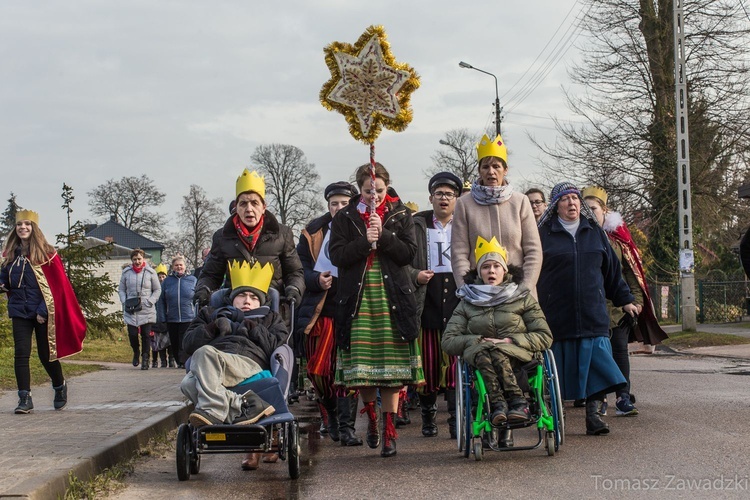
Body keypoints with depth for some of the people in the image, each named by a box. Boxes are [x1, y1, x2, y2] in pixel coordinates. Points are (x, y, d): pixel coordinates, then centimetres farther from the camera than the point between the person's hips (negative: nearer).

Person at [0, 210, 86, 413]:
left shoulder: (46, 253, -5)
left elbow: (57, 284, -8)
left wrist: (44, 310, -13)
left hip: (43, 312, -3)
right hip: (19, 311, 3)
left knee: (46, 354, 6)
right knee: (21, 354, -6)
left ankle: (60, 387, 31)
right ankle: (25, 399, -3)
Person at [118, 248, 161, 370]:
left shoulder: (150, 272, 1)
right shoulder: (126, 272, 5)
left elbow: (157, 290, 7)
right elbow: (121, 290, 14)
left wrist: (150, 302, -6)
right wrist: (125, 302, -2)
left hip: (147, 311, -1)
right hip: (131, 311, 1)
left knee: (146, 335, -2)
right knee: (132, 334, -3)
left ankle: (145, 359, 10)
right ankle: (136, 352, 27)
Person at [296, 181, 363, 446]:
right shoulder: (313, 232, 9)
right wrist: (317, 280, -10)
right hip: (319, 312, 2)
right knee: (318, 369, 5)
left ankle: (346, 427, -2)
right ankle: (330, 415, 27)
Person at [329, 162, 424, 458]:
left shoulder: (401, 216, 9)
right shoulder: (345, 217, 8)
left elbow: (409, 253, -1)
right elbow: (337, 256, -2)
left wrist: (382, 236, -13)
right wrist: (365, 241, -14)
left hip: (392, 297, 0)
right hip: (357, 297, 0)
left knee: (392, 366, -4)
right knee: (360, 365, -1)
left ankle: (389, 429, 2)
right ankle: (371, 416, 24)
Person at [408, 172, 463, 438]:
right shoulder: (417, 225, 11)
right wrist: (415, 275, -10)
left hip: (459, 299, 0)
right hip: (427, 302, 0)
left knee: (457, 362, -7)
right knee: (428, 362, 2)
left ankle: (457, 419, -3)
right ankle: (428, 414, 18)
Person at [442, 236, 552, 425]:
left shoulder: (523, 298, 13)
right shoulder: (467, 302, 16)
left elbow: (545, 337, 5)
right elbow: (448, 341, 6)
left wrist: (508, 341, -8)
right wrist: (479, 340, -9)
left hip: (516, 354, -1)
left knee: (496, 353, -36)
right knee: (482, 352, -36)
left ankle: (498, 404, -44)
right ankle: (517, 401, -44)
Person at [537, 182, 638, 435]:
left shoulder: (595, 232, 13)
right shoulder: (544, 234, 3)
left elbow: (612, 269, 19)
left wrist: (624, 300, 21)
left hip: (592, 313, 2)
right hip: (557, 314, -2)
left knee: (595, 360, -7)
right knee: (559, 366, 1)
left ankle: (593, 414, -4)